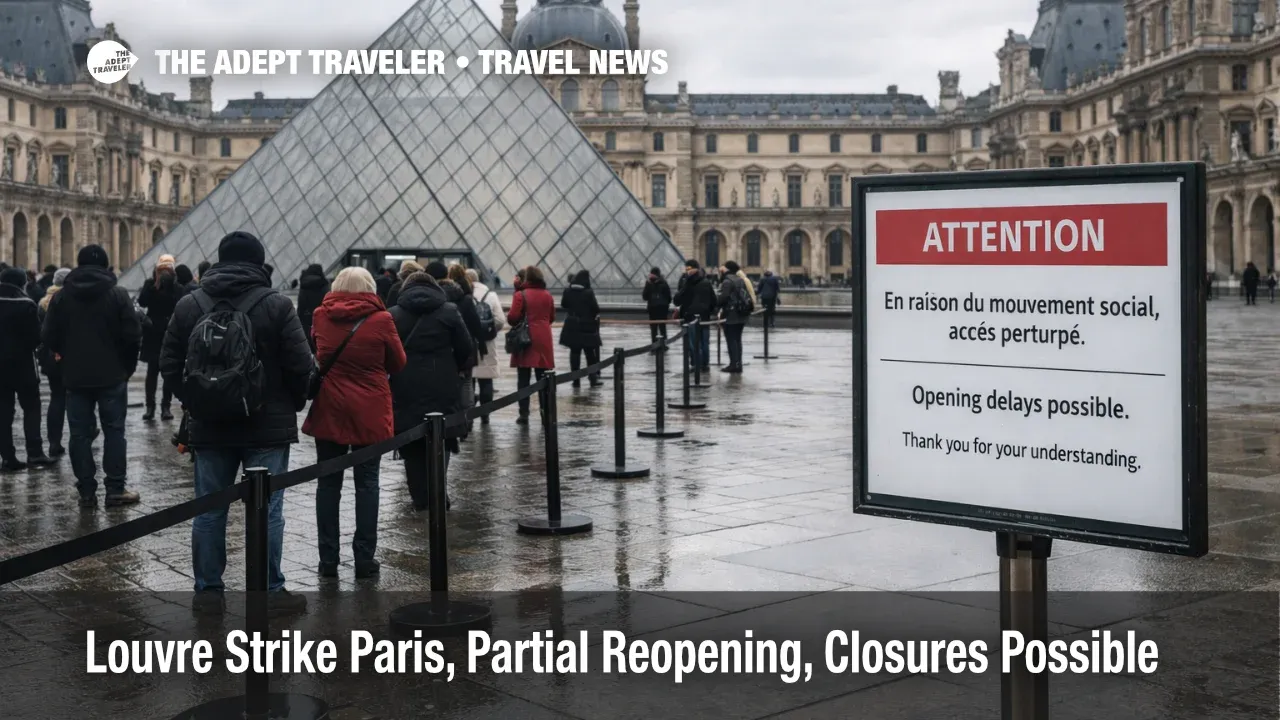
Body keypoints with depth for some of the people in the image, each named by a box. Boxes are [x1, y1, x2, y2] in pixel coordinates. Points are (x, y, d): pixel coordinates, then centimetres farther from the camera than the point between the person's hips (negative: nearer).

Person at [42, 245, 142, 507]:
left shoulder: (61, 296, 1)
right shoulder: (117, 294, -6)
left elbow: (48, 337, -1)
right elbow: (133, 335, -10)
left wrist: (67, 357, 16)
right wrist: (128, 365, 5)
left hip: (75, 377, 2)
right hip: (112, 376, -2)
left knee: (80, 433, 6)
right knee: (114, 431, 5)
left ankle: (87, 492, 6)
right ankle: (115, 489, 3)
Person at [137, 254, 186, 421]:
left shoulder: (178, 288, 0)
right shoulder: (150, 284, 2)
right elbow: (142, 301, -13)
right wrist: (155, 286, -19)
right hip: (153, 335, 0)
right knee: (152, 371, 1)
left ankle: (166, 406, 9)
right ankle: (150, 406, 4)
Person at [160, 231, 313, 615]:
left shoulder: (189, 305, 3)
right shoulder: (277, 305, -8)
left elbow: (169, 364, 5)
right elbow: (301, 366, -10)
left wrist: (193, 402, 14)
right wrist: (293, 404, 6)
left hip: (209, 426, 3)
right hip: (267, 425, -3)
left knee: (209, 511, 10)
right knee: (267, 510, 1)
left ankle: (208, 590, 15)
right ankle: (270, 591, 4)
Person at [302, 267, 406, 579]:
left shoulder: (321, 317, 1)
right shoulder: (380, 319, -8)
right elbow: (397, 364, 3)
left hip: (328, 410, 2)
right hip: (369, 413, -2)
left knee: (328, 483, 8)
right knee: (366, 483, 4)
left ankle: (328, 559, 9)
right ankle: (364, 559, 5)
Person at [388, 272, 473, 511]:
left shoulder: (393, 315, 4)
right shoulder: (449, 312, 1)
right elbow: (466, 349, 3)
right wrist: (458, 369, 20)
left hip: (405, 390, 1)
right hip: (442, 389, -1)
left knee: (412, 447, 9)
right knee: (440, 442, 8)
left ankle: (420, 497, 9)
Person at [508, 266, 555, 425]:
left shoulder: (521, 295, -10)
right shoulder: (547, 295, 6)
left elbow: (512, 318, -13)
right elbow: (552, 317, 13)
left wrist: (509, 315, 9)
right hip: (543, 341, 4)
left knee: (524, 379, 2)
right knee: (542, 377, 10)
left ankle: (524, 413, -1)